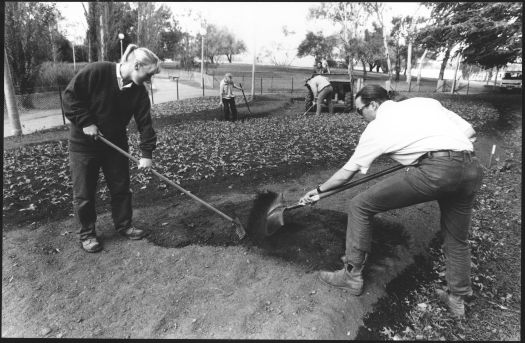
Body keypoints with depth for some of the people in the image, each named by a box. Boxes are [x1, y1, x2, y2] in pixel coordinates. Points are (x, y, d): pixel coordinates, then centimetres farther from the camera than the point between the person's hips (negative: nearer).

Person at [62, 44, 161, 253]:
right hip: (84, 143, -4)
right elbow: (70, 96, -14)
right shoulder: (96, 72, -20)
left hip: (115, 142, 4)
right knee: (83, 193, 5)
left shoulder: (139, 91, -8)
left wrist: (146, 153, -15)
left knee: (121, 187, 9)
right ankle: (87, 234, 22)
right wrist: (85, 122, -21)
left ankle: (124, 225, 28)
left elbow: (145, 123, -9)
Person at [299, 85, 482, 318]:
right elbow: (469, 132, 19)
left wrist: (318, 190, 34)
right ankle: (458, 299, 41)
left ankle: (352, 275, 16)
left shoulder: (376, 128, 12)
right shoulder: (423, 102, 24)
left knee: (359, 206, 6)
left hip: (434, 170, -7)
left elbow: (348, 171, 21)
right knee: (456, 239, 28)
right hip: (472, 168, 7)